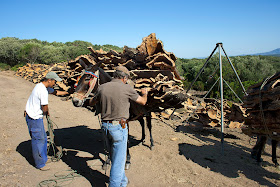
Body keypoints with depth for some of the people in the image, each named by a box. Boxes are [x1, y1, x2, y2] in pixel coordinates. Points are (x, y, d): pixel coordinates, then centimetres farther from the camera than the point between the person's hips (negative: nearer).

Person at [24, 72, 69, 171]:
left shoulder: (42, 86, 8)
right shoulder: (43, 91, -25)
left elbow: (55, 92, 25)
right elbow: (45, 108, -20)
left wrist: (68, 92, 32)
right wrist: (47, 113, 3)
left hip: (35, 116, 10)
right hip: (34, 118, -10)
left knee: (43, 138, 19)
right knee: (38, 139, 0)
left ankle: (43, 158, 35)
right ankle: (40, 164, 14)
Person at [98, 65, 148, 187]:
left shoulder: (102, 87, 1)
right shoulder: (127, 88, -11)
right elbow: (143, 102, 2)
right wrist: (144, 93, 24)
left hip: (105, 126, 6)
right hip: (119, 127, -6)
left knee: (114, 157, 21)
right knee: (119, 160, 6)